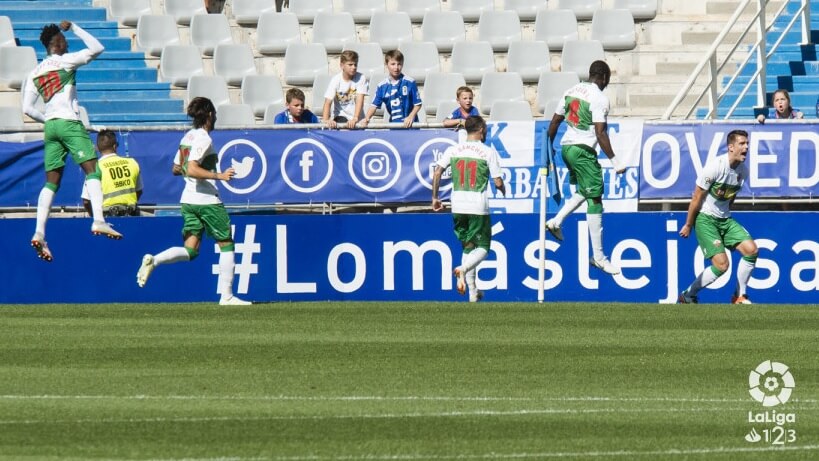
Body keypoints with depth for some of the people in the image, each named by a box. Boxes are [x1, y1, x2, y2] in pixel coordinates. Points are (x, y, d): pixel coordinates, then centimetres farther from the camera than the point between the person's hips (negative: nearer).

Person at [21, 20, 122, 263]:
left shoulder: (34, 73, 16)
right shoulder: (64, 61, 0)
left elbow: (27, 108, 12)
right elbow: (97, 48, 5)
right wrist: (74, 28, 11)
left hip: (50, 126, 6)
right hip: (69, 122, -6)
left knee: (52, 182, 4)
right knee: (92, 170, -9)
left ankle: (39, 233, -9)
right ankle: (98, 221, -27)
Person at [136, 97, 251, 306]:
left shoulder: (188, 137, 11)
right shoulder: (203, 139, -14)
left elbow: (176, 169, 20)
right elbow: (192, 170, -24)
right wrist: (219, 175, -25)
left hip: (188, 200, 8)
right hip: (207, 200, -8)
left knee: (190, 250, 6)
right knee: (226, 245, 5)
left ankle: (153, 260, -17)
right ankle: (226, 295, 5)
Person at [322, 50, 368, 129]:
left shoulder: (361, 78, -9)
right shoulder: (336, 80, -10)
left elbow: (359, 100, -18)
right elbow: (328, 102, -17)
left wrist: (355, 119, -33)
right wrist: (325, 120, -34)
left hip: (357, 117, 2)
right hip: (340, 116, -2)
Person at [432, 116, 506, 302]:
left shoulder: (453, 150, 5)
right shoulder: (488, 152, -4)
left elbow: (437, 172, -3)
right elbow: (498, 182, -5)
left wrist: (435, 197, 6)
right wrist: (503, 191, 17)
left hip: (458, 205, 4)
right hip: (478, 206, -4)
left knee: (468, 246, 15)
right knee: (482, 247, 7)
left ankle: (473, 291, 11)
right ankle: (463, 269, -23)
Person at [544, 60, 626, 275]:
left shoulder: (572, 90, 10)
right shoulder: (599, 98, -12)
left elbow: (555, 121, 15)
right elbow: (600, 133, -18)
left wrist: (549, 146, 27)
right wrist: (615, 161, -15)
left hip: (566, 146, 8)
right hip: (583, 151, -8)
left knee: (585, 190, 28)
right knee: (594, 200, -3)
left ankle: (556, 221, 13)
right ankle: (598, 256, -2)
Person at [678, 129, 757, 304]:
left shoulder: (743, 170, 1)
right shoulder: (715, 167, -20)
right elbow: (697, 198, -12)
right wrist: (688, 225, -6)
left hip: (724, 218, 7)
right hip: (704, 218, -7)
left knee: (751, 250, -9)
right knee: (721, 264, -17)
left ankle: (739, 297, 6)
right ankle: (687, 296, 1)